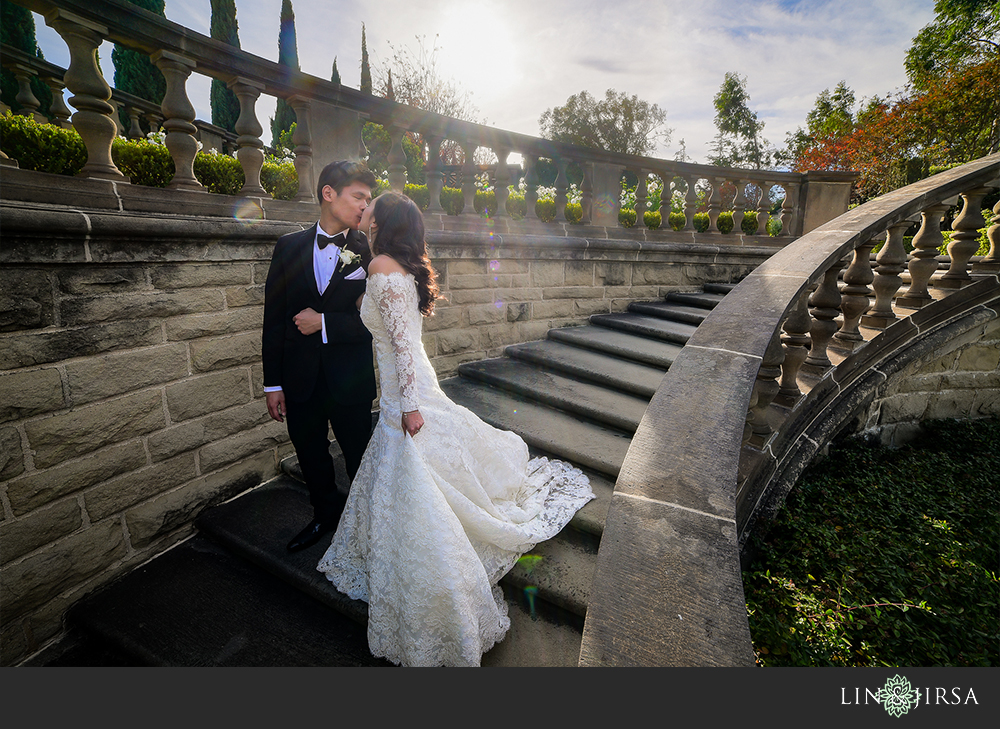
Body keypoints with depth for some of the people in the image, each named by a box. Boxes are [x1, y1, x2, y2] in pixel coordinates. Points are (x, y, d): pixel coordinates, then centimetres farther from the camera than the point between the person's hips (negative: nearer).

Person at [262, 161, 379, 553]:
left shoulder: (369, 250, -5)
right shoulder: (289, 246, 2)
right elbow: (274, 317, 2)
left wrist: (325, 323, -16)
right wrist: (273, 383, 1)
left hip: (350, 380, -3)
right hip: (299, 379, 3)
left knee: (360, 457, 12)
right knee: (311, 457, 19)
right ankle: (326, 514, 45)